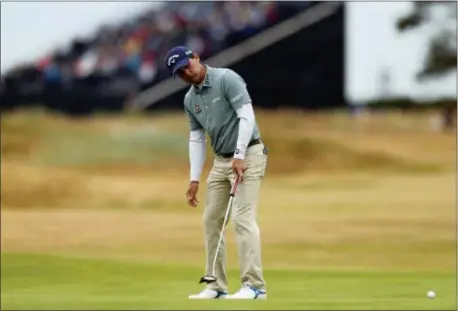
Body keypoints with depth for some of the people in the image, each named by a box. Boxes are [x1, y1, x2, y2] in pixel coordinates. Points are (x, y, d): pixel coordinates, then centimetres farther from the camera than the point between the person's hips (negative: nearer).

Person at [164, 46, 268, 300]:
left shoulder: (226, 79, -14)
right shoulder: (190, 99, 9)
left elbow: (247, 117, -21)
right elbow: (196, 139, 12)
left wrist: (239, 156, -27)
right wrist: (194, 179, 5)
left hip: (248, 155, -8)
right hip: (221, 161, 8)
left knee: (242, 217, -17)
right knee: (211, 220, 7)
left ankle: (254, 285, -20)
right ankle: (217, 286, 14)